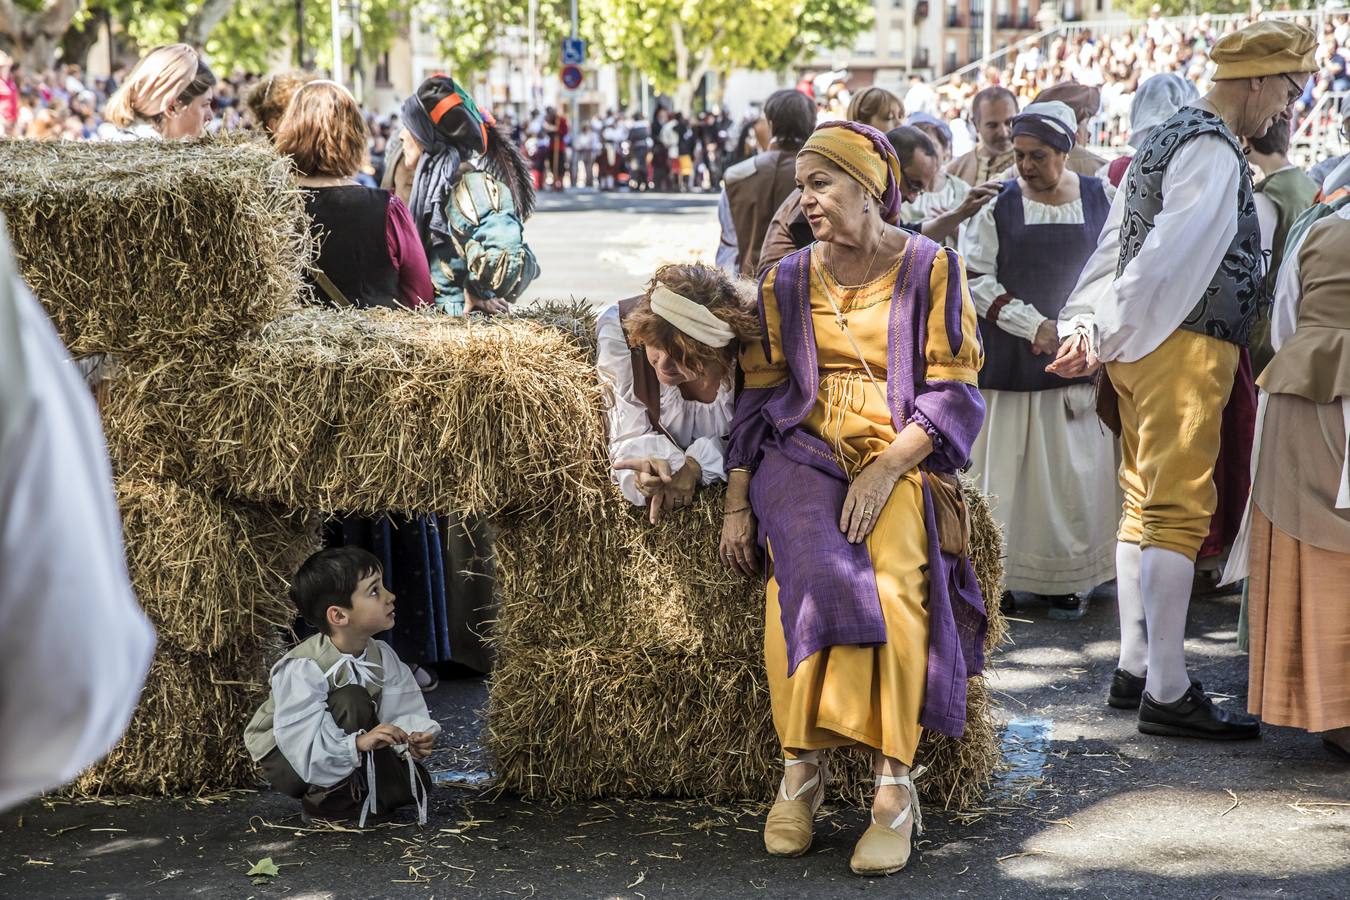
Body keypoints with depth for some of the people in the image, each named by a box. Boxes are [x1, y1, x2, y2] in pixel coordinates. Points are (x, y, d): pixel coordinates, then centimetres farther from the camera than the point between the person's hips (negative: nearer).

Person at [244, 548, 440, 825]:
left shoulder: (382, 656, -10)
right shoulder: (303, 668, -31)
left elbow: (402, 711, -10)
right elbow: (301, 742, -38)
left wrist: (412, 739, -33)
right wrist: (358, 743, -51)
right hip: (286, 761, -6)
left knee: (414, 783, -13)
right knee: (353, 701, -31)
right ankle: (324, 801, -18)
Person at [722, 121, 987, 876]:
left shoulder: (931, 268, 4)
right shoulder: (788, 281, 14)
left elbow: (954, 391, -1)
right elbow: (759, 394, 13)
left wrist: (888, 467, -15)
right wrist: (738, 502, 3)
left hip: (901, 457, -2)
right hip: (805, 455, 2)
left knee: (890, 586, -31)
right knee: (815, 578, -29)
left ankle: (894, 788, -24)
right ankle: (802, 769, -20)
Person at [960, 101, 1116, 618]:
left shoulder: (1101, 200, 3)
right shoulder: (998, 204, -1)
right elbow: (976, 279, -4)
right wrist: (1035, 326, -13)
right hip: (1007, 359, -1)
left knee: (1072, 470, 2)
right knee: (1003, 464, 0)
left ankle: (1066, 577, 12)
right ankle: (996, 572, 9)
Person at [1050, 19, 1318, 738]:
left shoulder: (1166, 139, 17)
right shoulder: (1213, 150, -15)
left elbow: (1115, 244, 15)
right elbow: (1166, 257, -20)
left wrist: (1090, 326, 9)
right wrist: (1104, 338, -13)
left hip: (1145, 349, 10)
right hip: (1185, 351, -10)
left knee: (1145, 504, 13)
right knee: (1179, 511, -8)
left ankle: (1134, 670, 21)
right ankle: (1167, 694, -5)